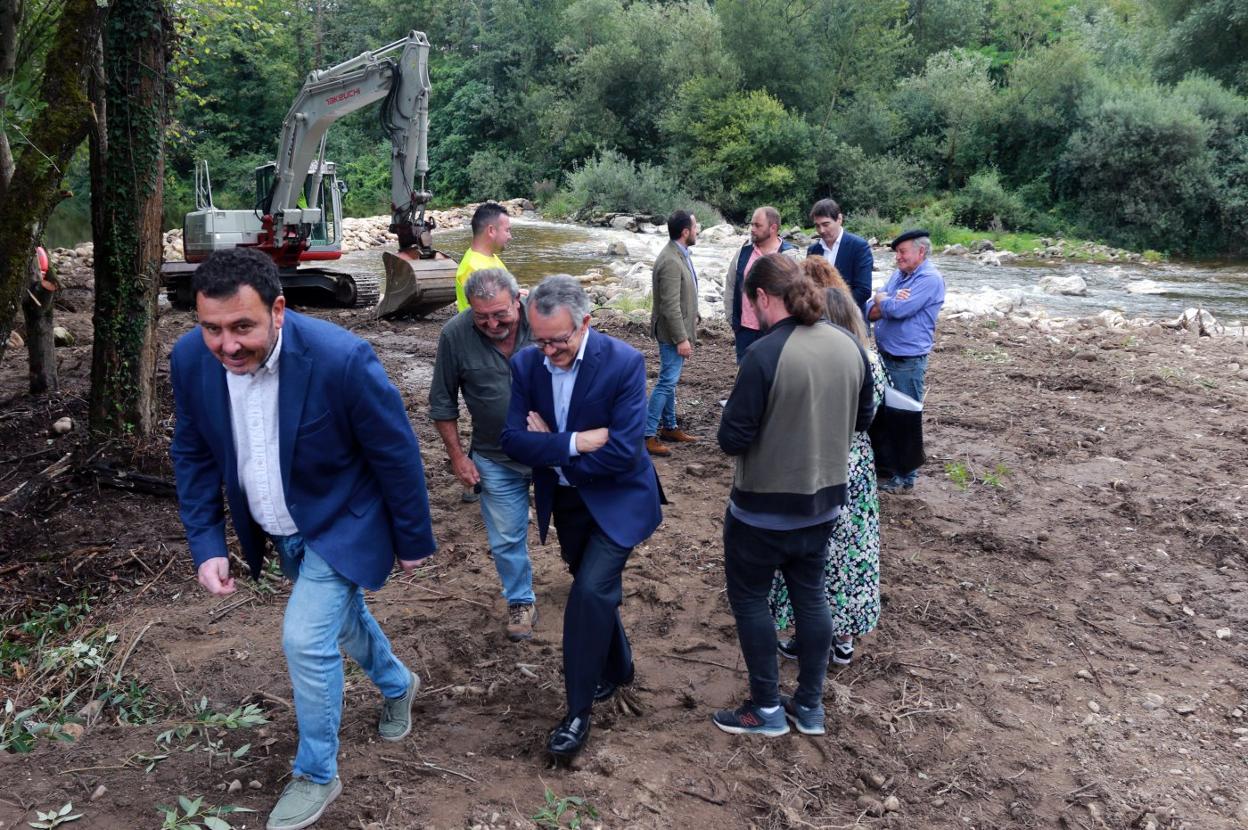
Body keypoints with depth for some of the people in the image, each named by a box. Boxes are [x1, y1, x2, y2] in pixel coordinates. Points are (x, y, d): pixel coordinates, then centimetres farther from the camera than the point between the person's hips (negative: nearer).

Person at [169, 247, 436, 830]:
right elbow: (193, 455, -2)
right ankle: (397, 684, 54)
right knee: (340, 617, 23)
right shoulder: (190, 359, -17)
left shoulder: (342, 359, -32)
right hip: (275, 531, 6)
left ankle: (316, 775, 14)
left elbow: (397, 455, -20)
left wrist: (412, 540, -10)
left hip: (340, 523, -5)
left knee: (305, 639, -12)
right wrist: (206, 545, -8)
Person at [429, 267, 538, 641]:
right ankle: (521, 602, 33)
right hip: (497, 460, 1)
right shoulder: (455, 335, -15)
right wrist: (457, 455, -2)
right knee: (506, 538, 11)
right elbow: (442, 403, -2)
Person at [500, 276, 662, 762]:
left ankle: (577, 713, 0)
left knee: (590, 591, -16)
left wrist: (549, 448, -18)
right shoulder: (525, 365, -9)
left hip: (616, 500, -5)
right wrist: (575, 443, -27)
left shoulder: (624, 362, -22)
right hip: (565, 500, 5)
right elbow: (513, 440, -14)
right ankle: (618, 668, 45)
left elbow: (624, 452, -26)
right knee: (596, 591, 19)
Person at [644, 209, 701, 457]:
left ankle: (669, 427, 28)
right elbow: (670, 306, -25)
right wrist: (681, 339, -22)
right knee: (666, 382, -5)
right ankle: (647, 434, 1)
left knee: (670, 380, 17)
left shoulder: (679, 254, 8)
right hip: (672, 332, -10)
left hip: (680, 329, 10)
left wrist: (687, 332, 18)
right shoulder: (670, 262, -24)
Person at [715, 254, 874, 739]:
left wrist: (732, 417, -1)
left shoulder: (765, 355, -24)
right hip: (824, 501, 6)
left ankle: (766, 709, 22)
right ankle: (809, 706, 31)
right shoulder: (850, 346, -4)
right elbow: (863, 418, 10)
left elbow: (732, 439, -21)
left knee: (748, 597, 12)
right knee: (810, 595, 19)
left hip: (764, 507, -6)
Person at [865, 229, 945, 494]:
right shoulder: (898, 275, 10)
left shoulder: (930, 279, -14)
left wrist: (881, 299, -4)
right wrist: (889, 303, -15)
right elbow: (871, 311, 6)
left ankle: (906, 477, 14)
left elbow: (898, 309, -25)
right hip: (884, 356, 8)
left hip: (908, 362, -8)